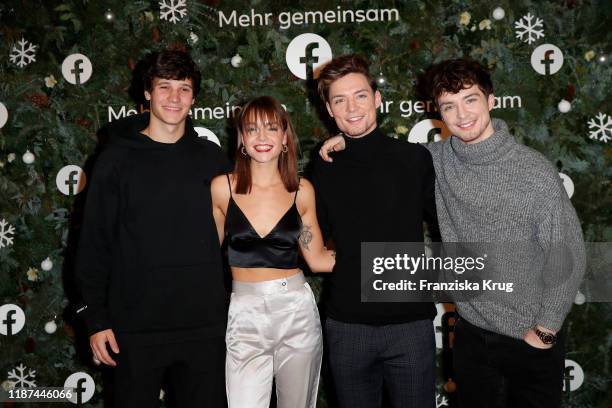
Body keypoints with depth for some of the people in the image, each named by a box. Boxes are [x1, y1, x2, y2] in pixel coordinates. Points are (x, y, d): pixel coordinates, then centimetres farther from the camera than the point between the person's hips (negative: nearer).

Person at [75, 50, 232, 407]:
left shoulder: (212, 158, 5)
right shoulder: (118, 159, -1)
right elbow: (94, 244, -1)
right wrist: (96, 320, -5)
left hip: (205, 325, 2)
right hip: (135, 327, -2)